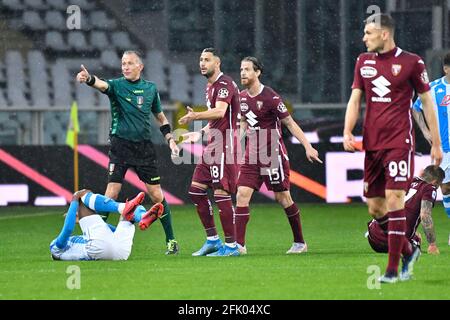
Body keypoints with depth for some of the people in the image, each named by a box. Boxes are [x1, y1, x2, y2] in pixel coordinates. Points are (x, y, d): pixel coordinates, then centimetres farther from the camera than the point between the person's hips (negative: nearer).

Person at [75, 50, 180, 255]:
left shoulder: (150, 88, 8)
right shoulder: (117, 86, -2)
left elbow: (160, 117, 21)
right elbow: (102, 84, -25)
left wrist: (170, 139, 10)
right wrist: (88, 78, -47)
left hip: (144, 147, 2)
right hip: (120, 145, -2)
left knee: (157, 195, 3)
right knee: (112, 193, -10)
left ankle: (171, 240, 14)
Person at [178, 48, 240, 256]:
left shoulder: (224, 84, -12)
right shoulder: (210, 87, 19)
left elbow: (220, 112, -29)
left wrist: (196, 116, -40)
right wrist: (200, 134, 24)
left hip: (224, 147, -10)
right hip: (212, 146, 10)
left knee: (221, 194, -10)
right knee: (196, 190, 9)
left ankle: (231, 245, -5)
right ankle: (212, 239, 15)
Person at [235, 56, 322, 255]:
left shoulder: (270, 97, -13)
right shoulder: (242, 98, 7)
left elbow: (289, 123, -9)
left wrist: (308, 147, -12)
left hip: (273, 155, -6)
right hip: (252, 156, 6)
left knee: (283, 198, 1)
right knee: (242, 195, -8)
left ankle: (300, 242, 16)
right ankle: (239, 244, -10)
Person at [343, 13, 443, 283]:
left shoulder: (411, 62, -3)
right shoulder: (364, 61, 11)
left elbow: (427, 102, 3)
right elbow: (355, 99, 11)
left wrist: (436, 144, 3)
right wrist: (348, 132, -5)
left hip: (399, 142, -5)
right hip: (372, 144, 6)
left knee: (394, 198, -15)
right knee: (375, 208, 5)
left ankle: (393, 269, -12)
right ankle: (407, 250, 28)